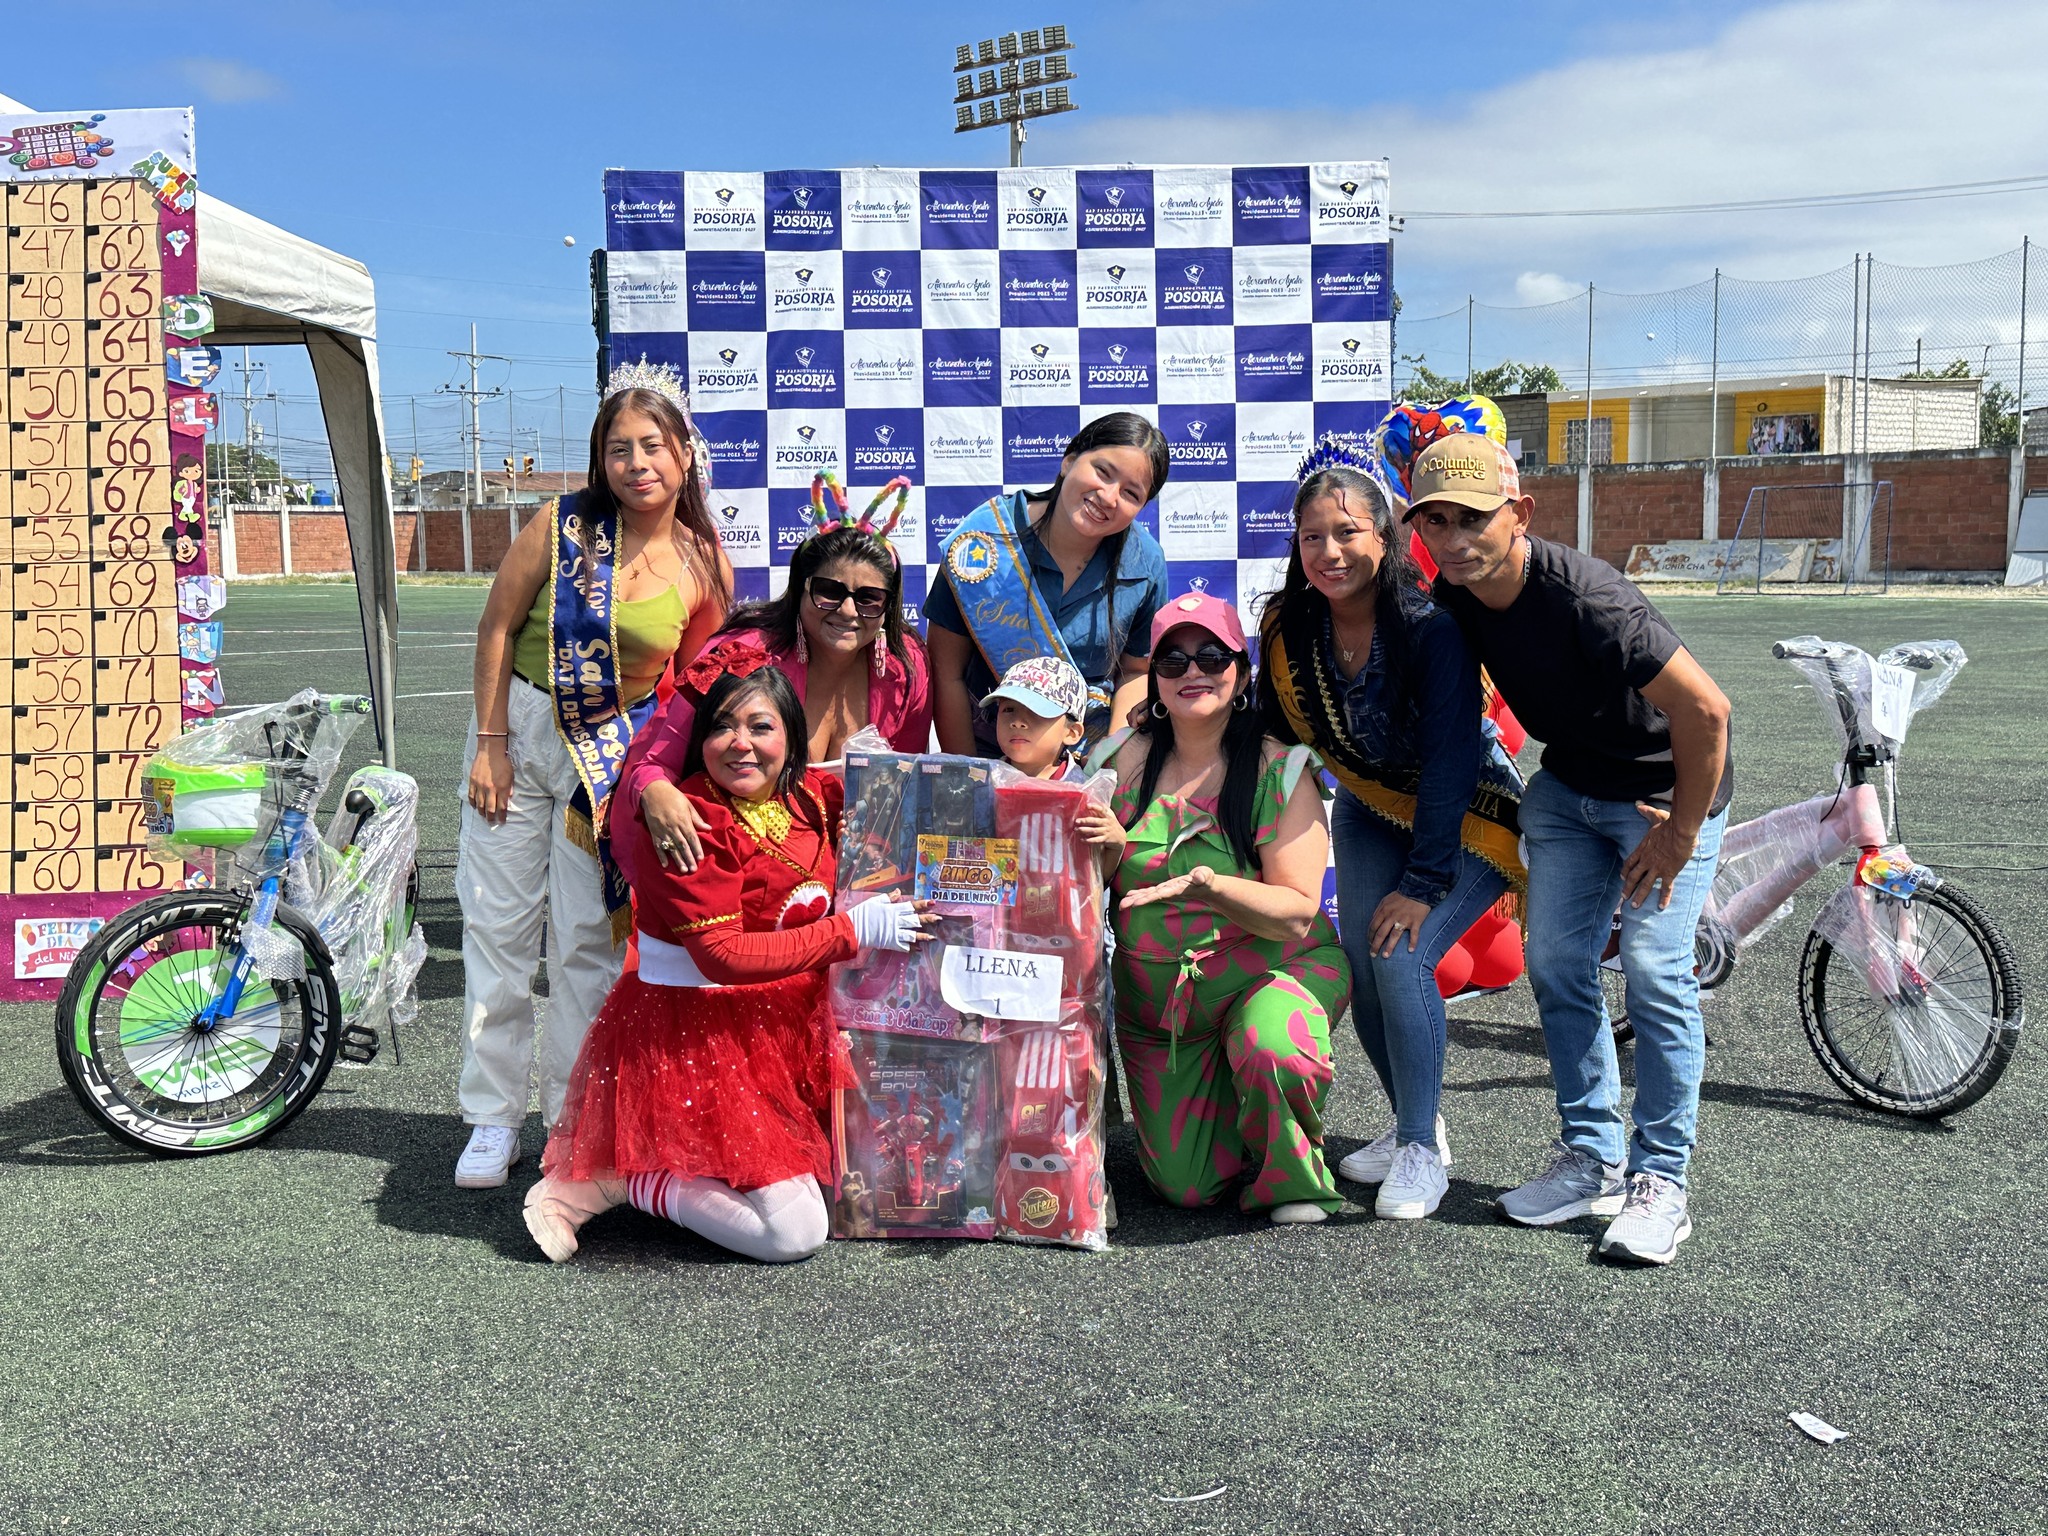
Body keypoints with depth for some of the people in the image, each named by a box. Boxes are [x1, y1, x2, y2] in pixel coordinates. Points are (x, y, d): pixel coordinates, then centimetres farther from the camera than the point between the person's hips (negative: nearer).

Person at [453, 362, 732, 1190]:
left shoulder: (704, 565, -4)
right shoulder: (563, 525, -8)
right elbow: (496, 628, -3)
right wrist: (488, 744, -7)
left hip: (620, 750, 0)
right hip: (520, 729, 0)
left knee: (589, 939, 2)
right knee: (497, 925, 3)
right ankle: (494, 1119, 15)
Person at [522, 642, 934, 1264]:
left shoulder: (812, 794, 3)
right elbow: (725, 956, -24)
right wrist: (853, 931, -22)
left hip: (781, 1027, 8)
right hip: (696, 1039, -8)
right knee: (795, 1233, -13)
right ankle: (630, 1179, 4)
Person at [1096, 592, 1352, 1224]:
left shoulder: (1281, 770, -11)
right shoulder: (1124, 761, -3)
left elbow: (1297, 913, -17)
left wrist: (1208, 884, -34)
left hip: (1273, 967, -3)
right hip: (1155, 993, 3)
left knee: (1271, 1052, -38)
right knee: (1186, 1185, -2)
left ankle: (1292, 1172, -4)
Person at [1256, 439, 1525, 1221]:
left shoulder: (1430, 626, -29)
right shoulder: (1287, 627, -13)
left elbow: (1451, 759, -28)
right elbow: (1274, 741, -2)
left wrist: (1423, 881, -29)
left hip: (1469, 817, -5)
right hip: (1373, 811, 5)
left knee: (1402, 955, -21)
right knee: (1360, 965, -5)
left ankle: (1422, 1150, -4)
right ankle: (1413, 1123, 19)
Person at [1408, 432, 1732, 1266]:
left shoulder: (1583, 596, -33)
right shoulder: (1452, 598, -11)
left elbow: (1705, 709, -32)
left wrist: (1680, 834, -23)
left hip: (1668, 786, -7)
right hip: (1567, 784, 7)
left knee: (1655, 973, -12)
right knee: (1556, 965, 3)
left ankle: (1661, 1184, -1)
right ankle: (1593, 1159, 15)